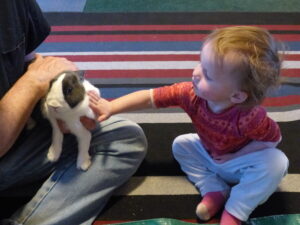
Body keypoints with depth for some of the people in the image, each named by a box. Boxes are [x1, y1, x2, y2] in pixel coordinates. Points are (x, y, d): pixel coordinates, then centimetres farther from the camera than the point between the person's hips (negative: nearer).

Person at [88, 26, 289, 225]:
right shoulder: (191, 94, -30)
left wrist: (235, 156, -23)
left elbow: (274, 139, -23)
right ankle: (215, 191, -7)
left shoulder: (250, 118, -42)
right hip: (209, 155, 5)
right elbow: (149, 97, -23)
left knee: (276, 162, -30)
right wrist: (111, 107, -28)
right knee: (181, 144, -2)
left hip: (240, 163, -5)